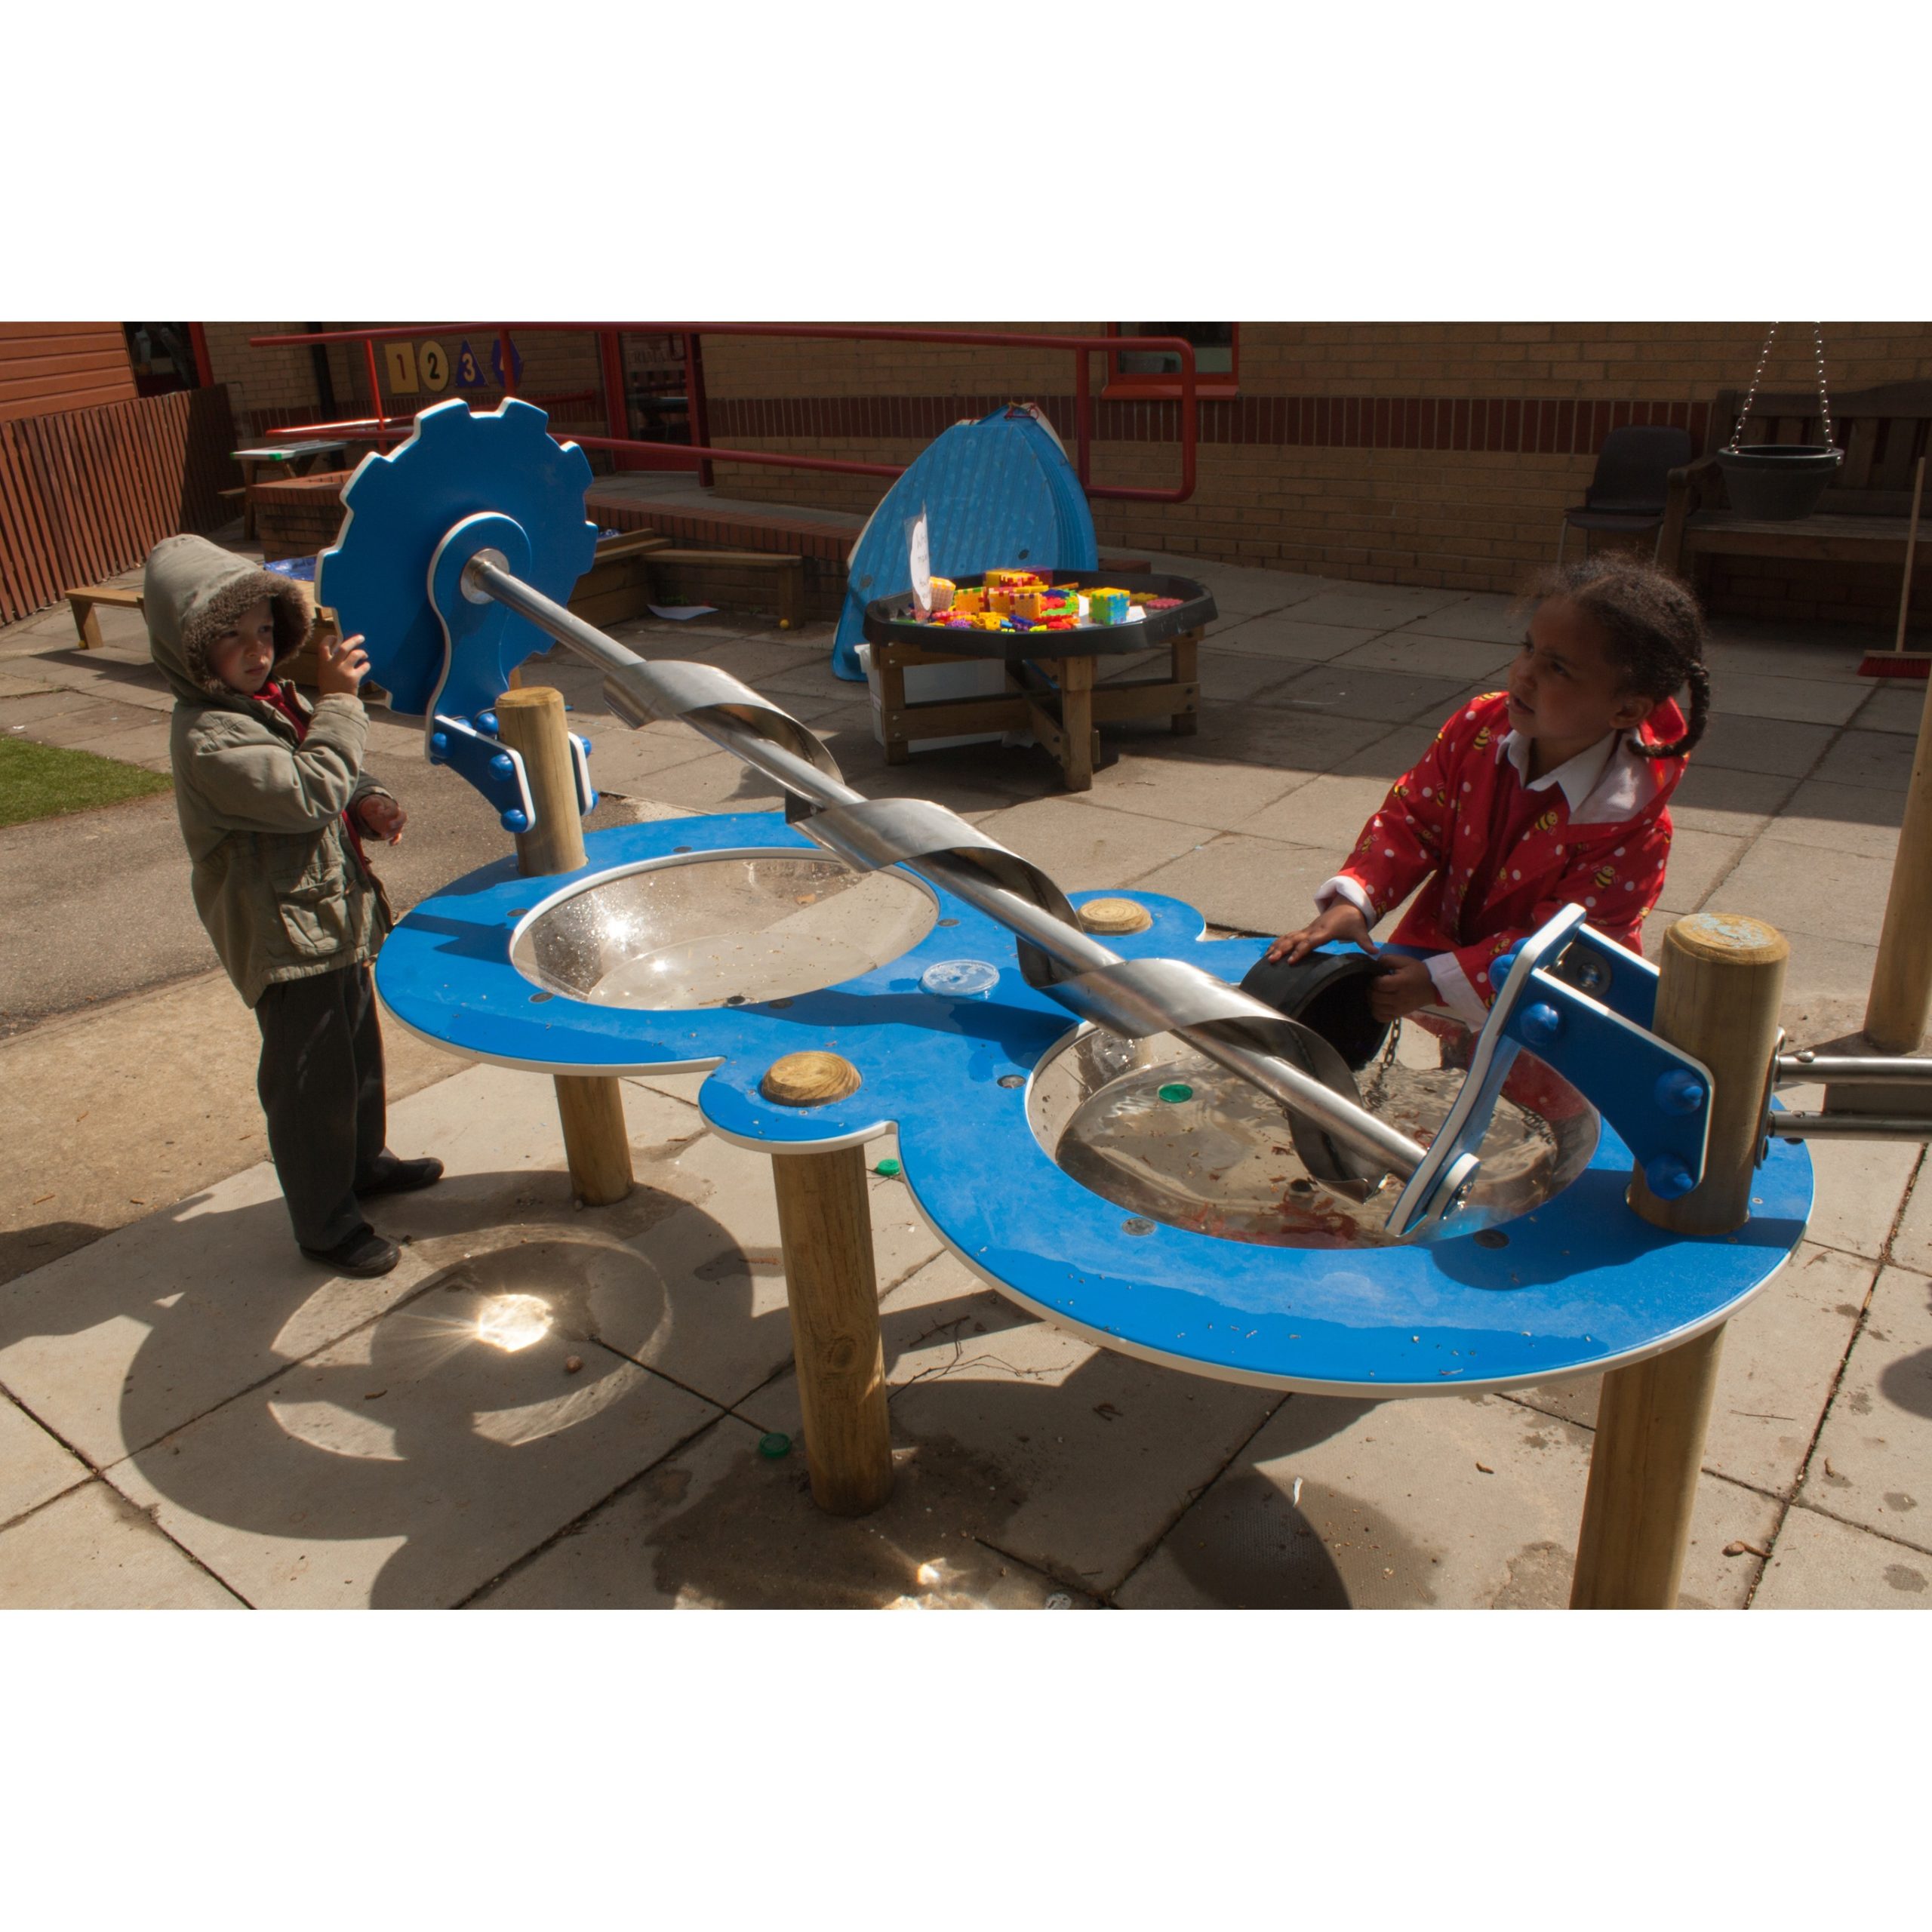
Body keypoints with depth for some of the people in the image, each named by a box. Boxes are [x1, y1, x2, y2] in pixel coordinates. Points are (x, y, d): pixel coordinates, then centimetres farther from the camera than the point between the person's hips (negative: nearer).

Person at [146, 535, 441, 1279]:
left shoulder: (276, 700, 9)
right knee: (311, 1081, 0)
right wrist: (337, 705, -25)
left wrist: (368, 803, -3)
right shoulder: (208, 737, -22)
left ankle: (364, 1162, 46)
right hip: (284, 934, -10)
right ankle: (325, 1224, 14)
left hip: (335, 915, 10)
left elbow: (333, 783, 19)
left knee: (358, 1047, 25)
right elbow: (306, 795, -30)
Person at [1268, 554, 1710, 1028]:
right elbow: (1411, 817, -6)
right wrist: (1352, 902, -23)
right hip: (1444, 933, 4)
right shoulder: (1481, 726, -12)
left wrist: (1437, 982, -32)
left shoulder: (1633, 828, -25)